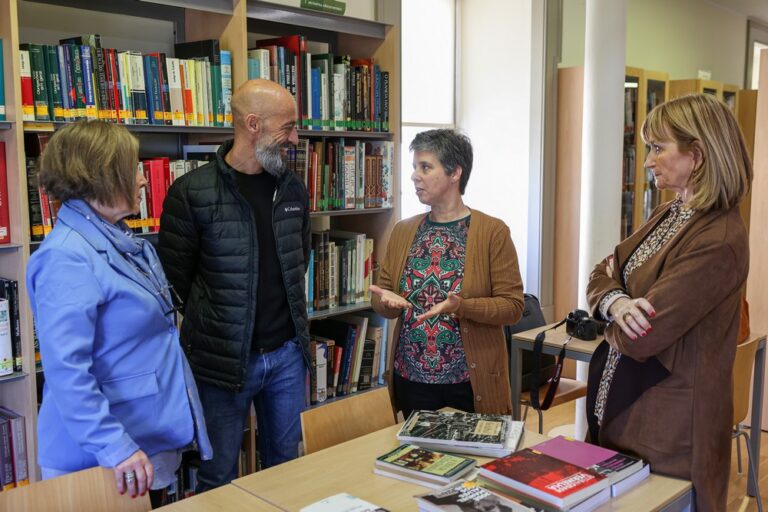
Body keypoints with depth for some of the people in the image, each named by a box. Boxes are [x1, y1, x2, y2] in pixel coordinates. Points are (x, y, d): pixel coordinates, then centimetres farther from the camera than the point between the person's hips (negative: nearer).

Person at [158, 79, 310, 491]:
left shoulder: (293, 189, 4)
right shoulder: (192, 192, -12)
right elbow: (175, 275, -7)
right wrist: (215, 319, 0)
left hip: (287, 353, 5)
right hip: (223, 359, -4)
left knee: (288, 466, 18)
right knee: (218, 477, 11)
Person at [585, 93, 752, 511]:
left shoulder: (719, 241, -23)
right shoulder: (668, 215, 7)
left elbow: (639, 337, -25)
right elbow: (601, 276, 5)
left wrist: (616, 318, -4)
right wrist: (617, 302, -17)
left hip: (668, 426, -8)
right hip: (622, 406, 9)